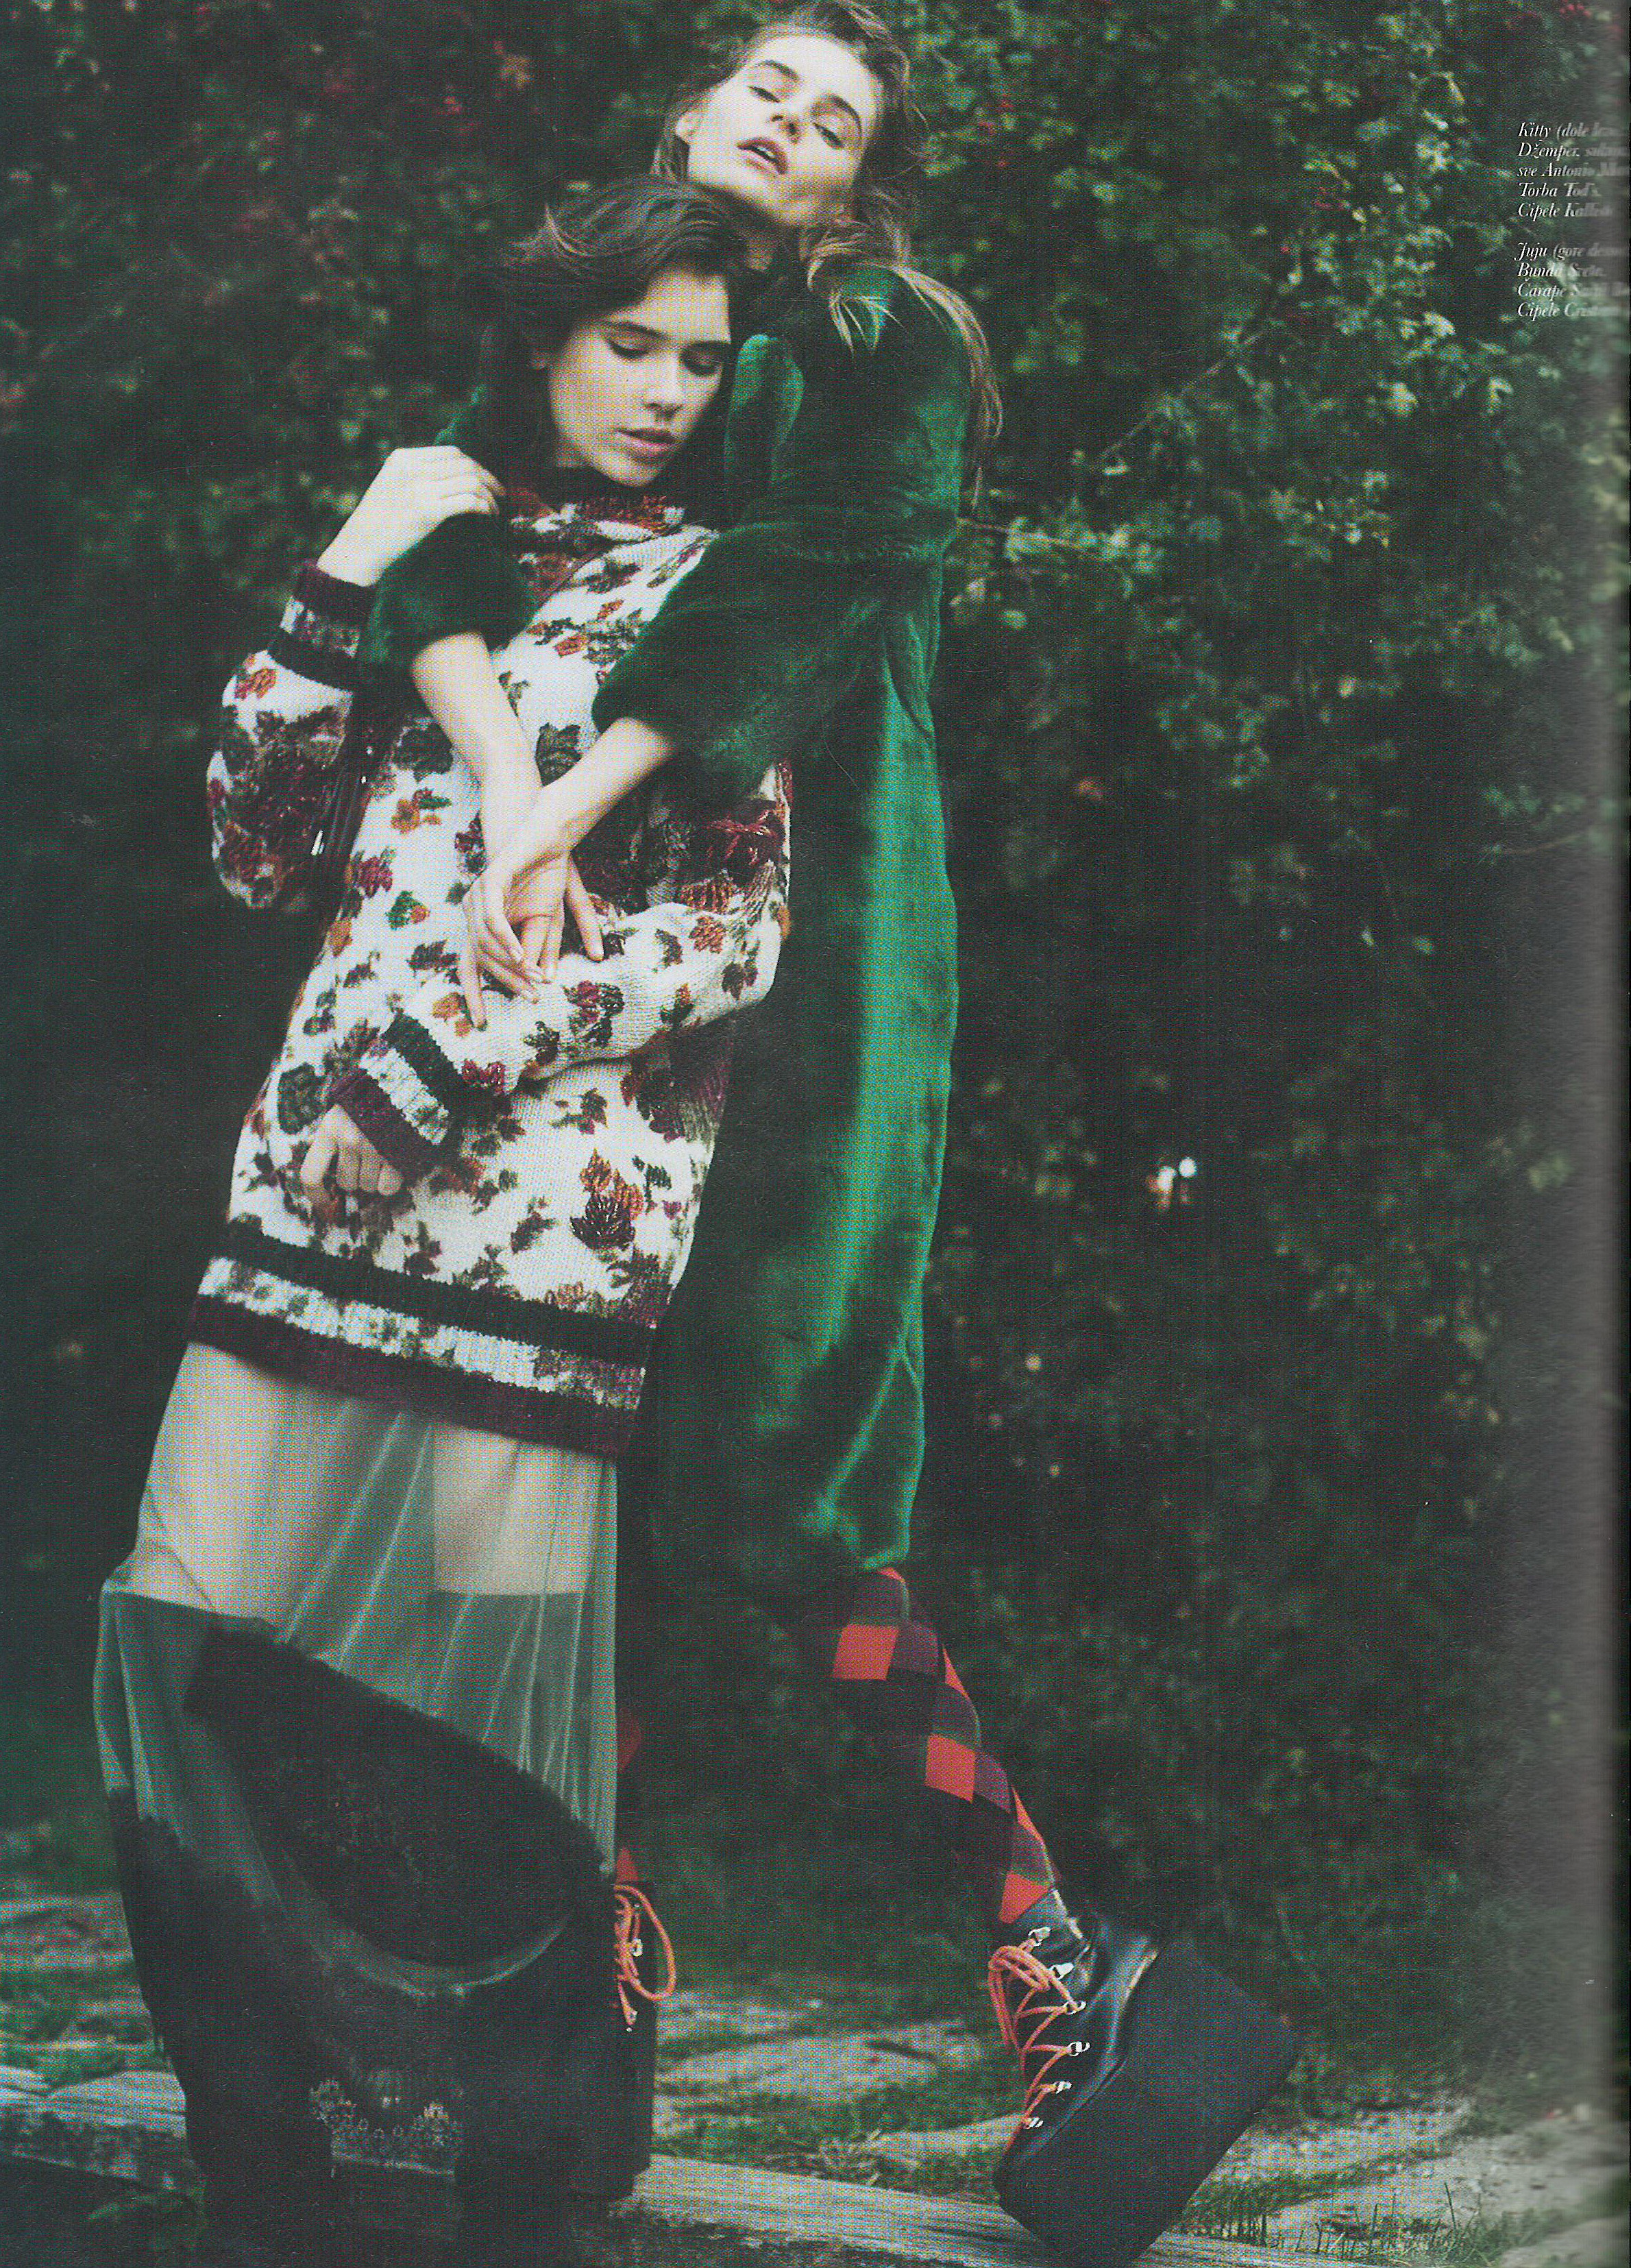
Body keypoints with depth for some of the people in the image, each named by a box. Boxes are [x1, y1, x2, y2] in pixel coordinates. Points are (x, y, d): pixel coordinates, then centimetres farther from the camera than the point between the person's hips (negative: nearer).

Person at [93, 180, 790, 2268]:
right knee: (204, 1662, -3)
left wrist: (440, 1069, -9)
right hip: (317, 1183, 4)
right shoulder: (451, 541, 19)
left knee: (467, 1735, -7)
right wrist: (353, 580, 4)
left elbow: (734, 923, -4)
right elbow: (256, 842, 15)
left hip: (539, 1199, -4)